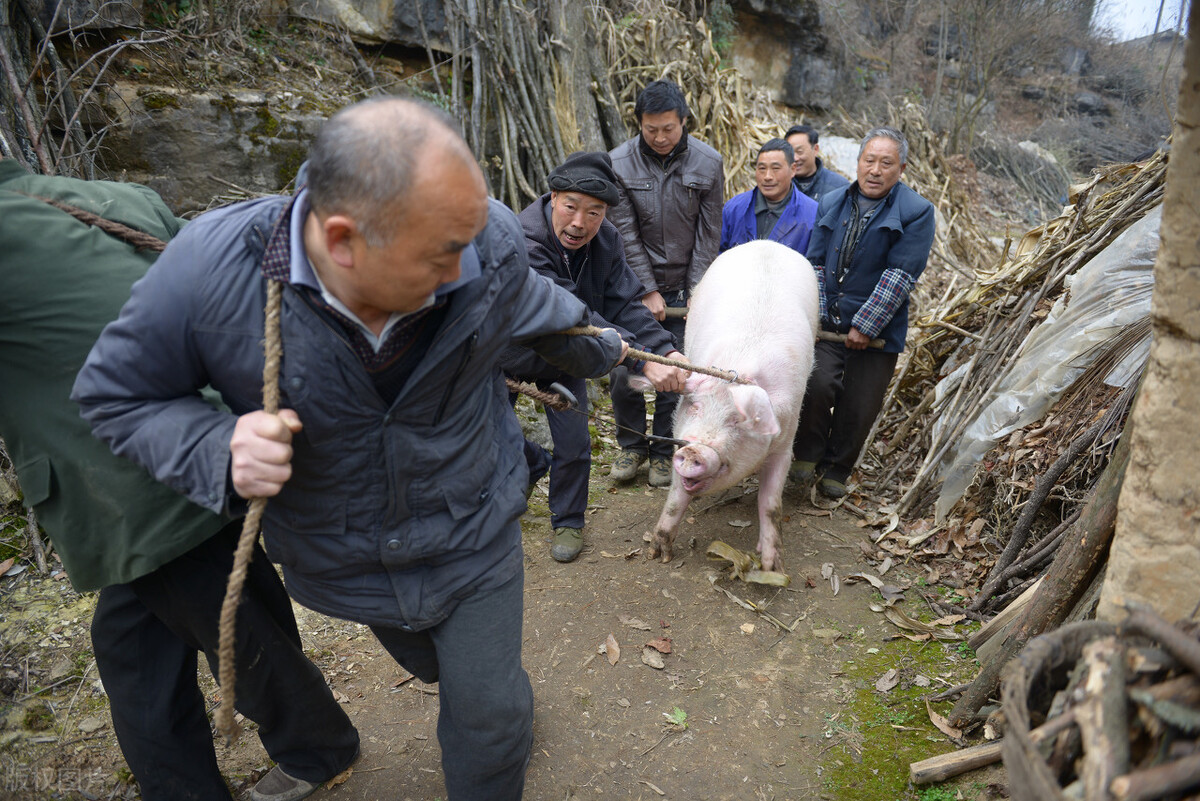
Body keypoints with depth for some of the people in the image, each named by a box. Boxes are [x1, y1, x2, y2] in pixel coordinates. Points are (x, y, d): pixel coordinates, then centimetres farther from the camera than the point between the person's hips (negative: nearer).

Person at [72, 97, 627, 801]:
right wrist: (219, 451, -32)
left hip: (473, 538, -1)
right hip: (337, 555, 2)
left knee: (486, 719, 9)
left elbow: (539, 310, 1)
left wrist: (603, 350, 20)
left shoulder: (489, 243, -24)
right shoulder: (210, 267, -29)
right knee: (436, 668, 31)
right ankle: (512, 701, 66)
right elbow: (115, 394, -13)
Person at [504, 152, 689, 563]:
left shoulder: (606, 240, -16)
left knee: (574, 445, -3)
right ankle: (534, 462, 42)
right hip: (509, 352, -3)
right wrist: (642, 360, -49)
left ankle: (567, 522, 21)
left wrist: (666, 348, -36)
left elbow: (624, 304, -17)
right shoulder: (521, 241, -36)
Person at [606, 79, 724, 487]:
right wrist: (648, 291, -8)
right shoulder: (619, 163, -7)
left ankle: (664, 450, 21)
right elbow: (626, 234, -6)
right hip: (636, 284, 0)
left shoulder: (708, 163, -4)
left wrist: (696, 291, -6)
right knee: (624, 370, 1)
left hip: (684, 285, 0)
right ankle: (632, 444, 23)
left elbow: (708, 235, -1)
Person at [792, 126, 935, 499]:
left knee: (858, 408, 5)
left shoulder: (916, 212, -5)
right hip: (827, 324, 2)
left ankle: (835, 471, 29)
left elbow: (901, 276, -12)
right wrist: (815, 315, -3)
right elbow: (815, 263, 8)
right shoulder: (831, 203, 8)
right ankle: (806, 454, 9)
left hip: (878, 332, -1)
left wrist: (864, 326, -16)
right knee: (818, 383, -17)